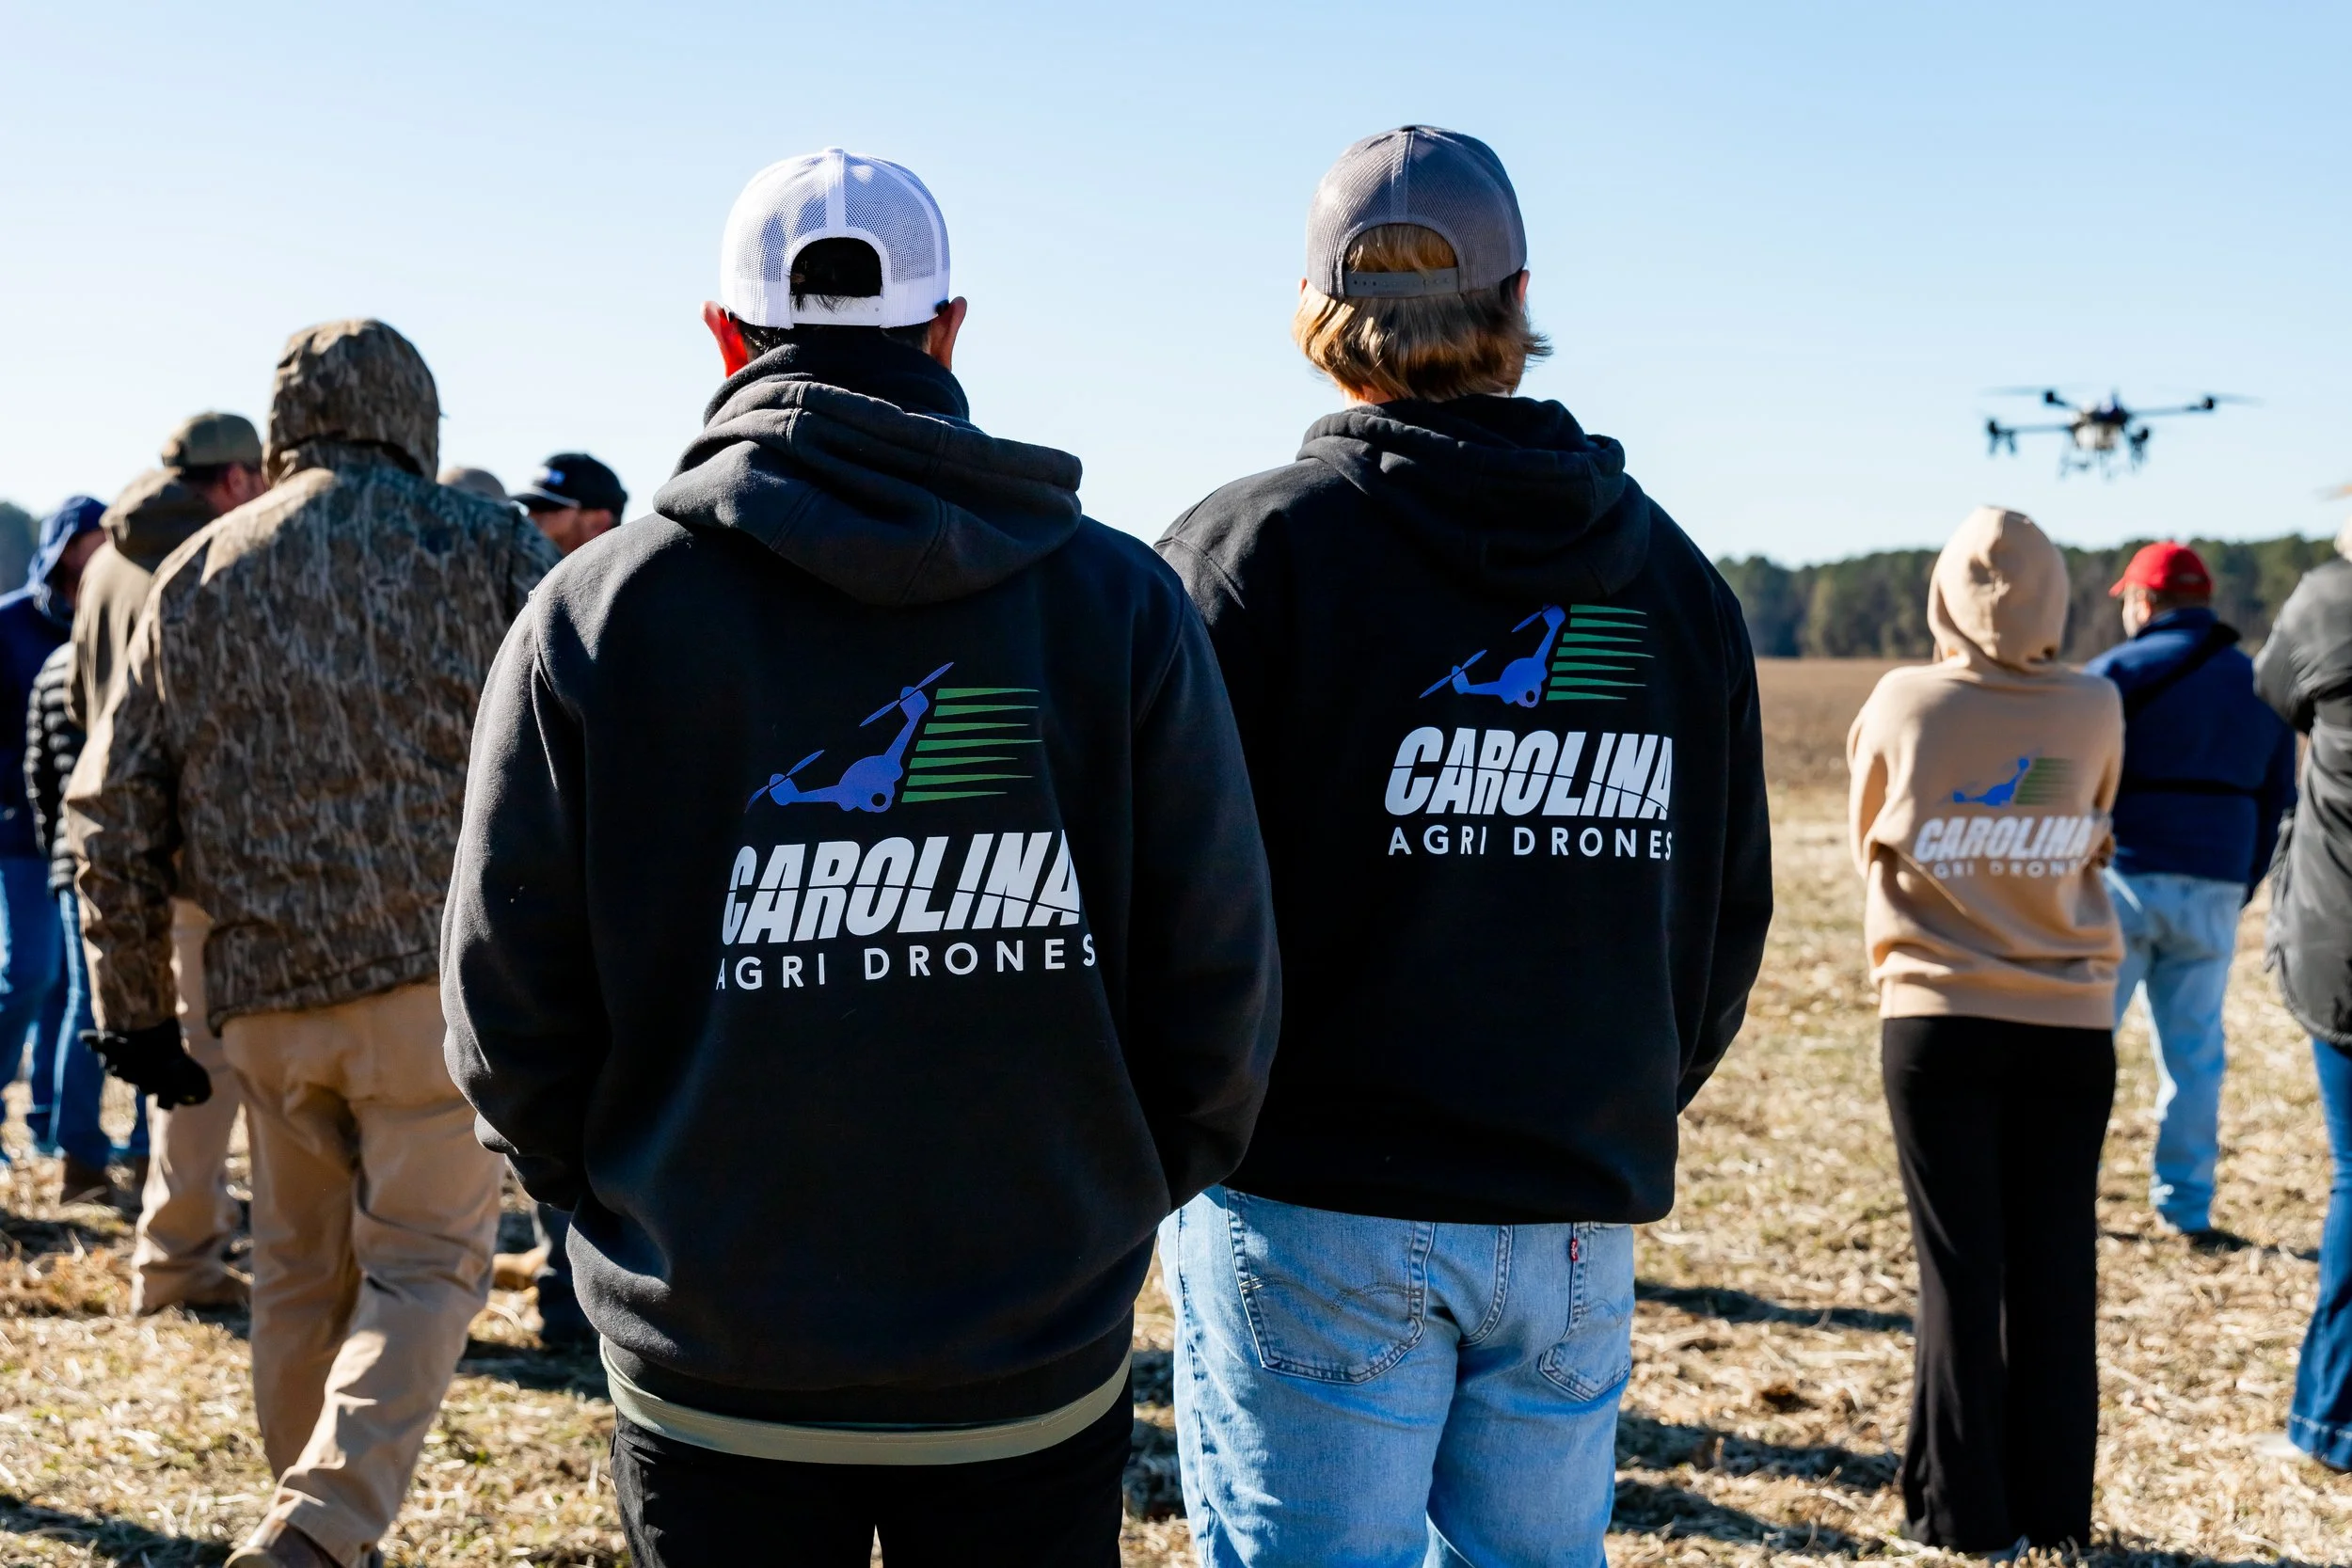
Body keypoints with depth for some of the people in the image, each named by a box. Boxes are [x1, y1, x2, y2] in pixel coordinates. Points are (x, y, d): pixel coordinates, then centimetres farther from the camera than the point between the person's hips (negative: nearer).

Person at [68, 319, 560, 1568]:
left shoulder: (194, 577, 9)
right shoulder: (485, 549, 1)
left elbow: (112, 818, 8)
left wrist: (135, 1014, 14)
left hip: (265, 994, 3)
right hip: (442, 974, -3)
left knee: (301, 1268, 18)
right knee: (425, 1263, 4)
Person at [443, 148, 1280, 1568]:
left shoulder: (594, 611, -7)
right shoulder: (1121, 603, -5)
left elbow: (509, 1010, -5)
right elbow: (1218, 995, -4)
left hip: (711, 1378, 0)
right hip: (1035, 1374, 1)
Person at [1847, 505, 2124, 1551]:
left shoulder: (1903, 705, -7)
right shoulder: (2096, 711, -4)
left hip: (1938, 1022, -1)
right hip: (2071, 1024, 1)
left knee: (1960, 1271, 5)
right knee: (2056, 1274, 8)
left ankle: (1964, 1511, 8)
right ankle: (2054, 1512, 15)